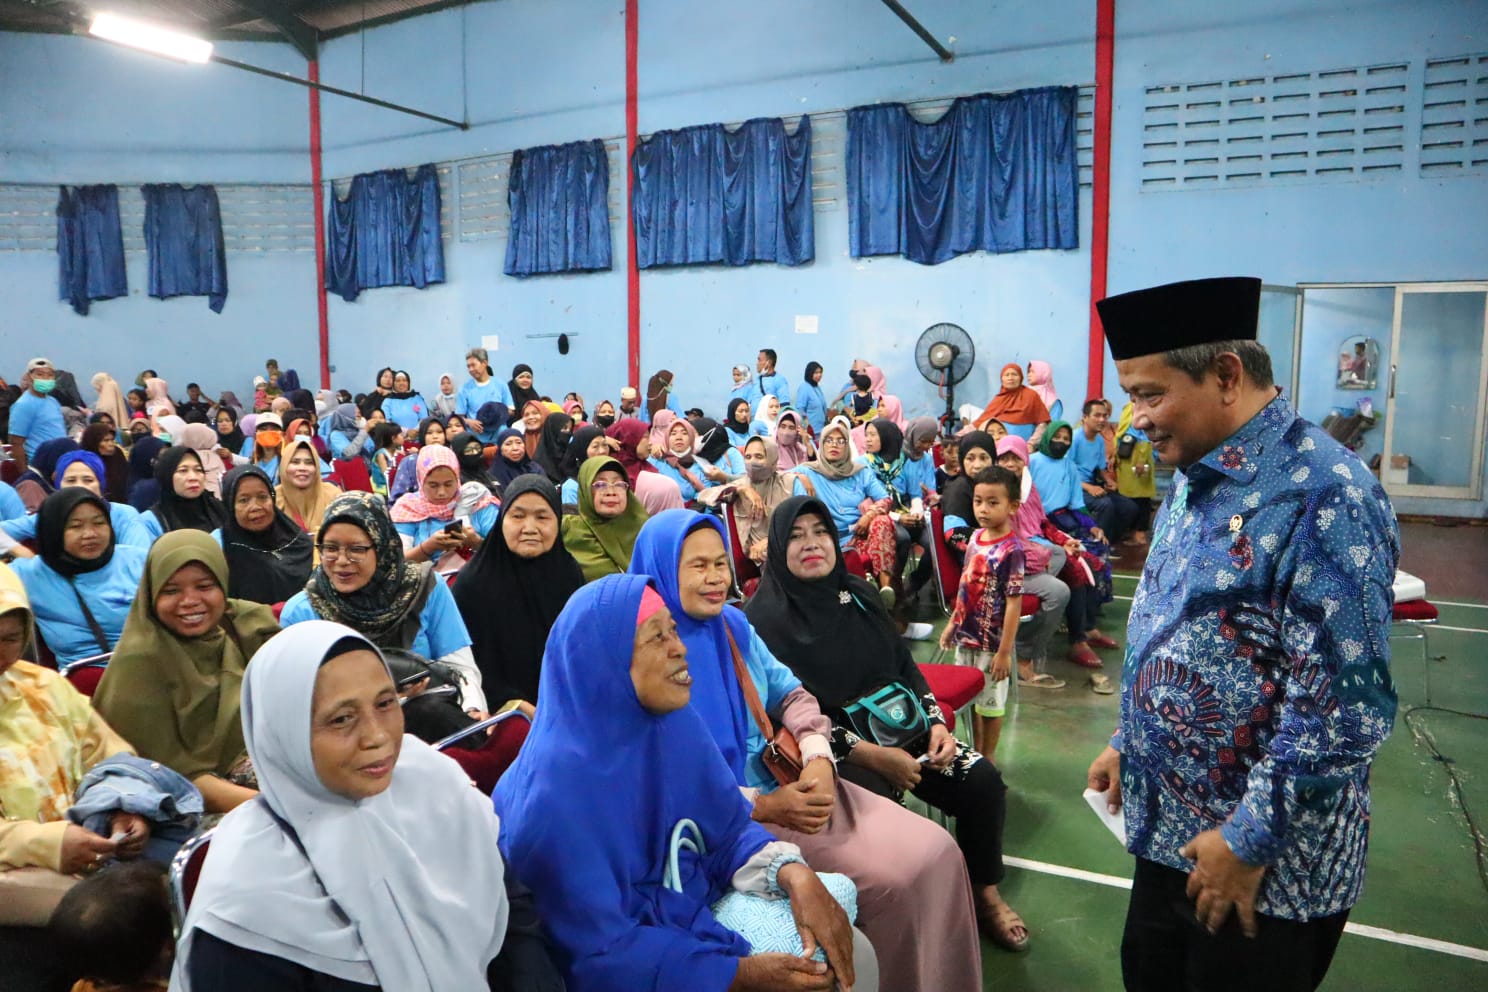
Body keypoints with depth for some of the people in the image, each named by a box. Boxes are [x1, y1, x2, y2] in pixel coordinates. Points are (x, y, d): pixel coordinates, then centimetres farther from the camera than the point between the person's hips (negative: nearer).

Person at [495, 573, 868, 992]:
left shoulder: (674, 722, -7)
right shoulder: (555, 792, -27)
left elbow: (728, 830, 2)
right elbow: (601, 954, -23)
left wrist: (796, 876, -18)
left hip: (695, 906, 6)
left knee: (850, 954, -3)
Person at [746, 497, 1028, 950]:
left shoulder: (856, 592, 9)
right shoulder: (765, 616, -11)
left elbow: (905, 666, 13)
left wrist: (936, 722, -4)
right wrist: (869, 754, -21)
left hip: (895, 726, 6)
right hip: (829, 748, -6)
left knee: (983, 780, -9)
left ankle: (985, 895, 12)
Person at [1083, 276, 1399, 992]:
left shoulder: (1321, 495, -23)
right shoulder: (1194, 478, 5)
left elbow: (1345, 705, -25)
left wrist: (1249, 840, -20)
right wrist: (1129, 741, 15)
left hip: (1264, 859, -8)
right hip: (1170, 825, 8)